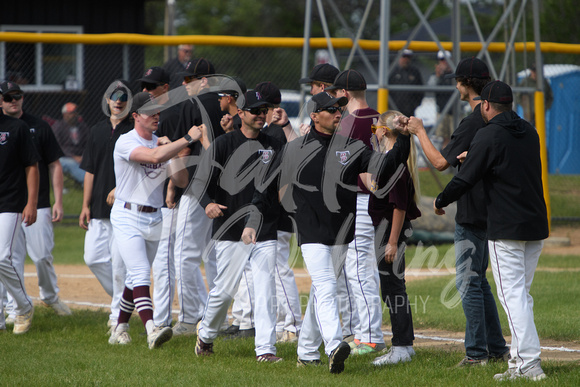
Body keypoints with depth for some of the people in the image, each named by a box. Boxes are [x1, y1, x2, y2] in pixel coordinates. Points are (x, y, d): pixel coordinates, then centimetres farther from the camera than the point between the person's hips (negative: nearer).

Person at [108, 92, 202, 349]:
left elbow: (181, 181, 3)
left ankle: (120, 329, 27)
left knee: (136, 277, 14)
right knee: (141, 274, -20)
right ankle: (151, 329, -34)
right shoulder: (126, 142, -11)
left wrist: (173, 150, -7)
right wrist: (188, 139, -26)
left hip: (154, 219, 7)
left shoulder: (162, 143, 11)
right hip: (127, 217, -7)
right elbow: (155, 157, -29)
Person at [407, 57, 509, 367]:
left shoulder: (472, 123, -18)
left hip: (472, 214, -9)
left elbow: (440, 162, -16)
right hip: (490, 211, 9)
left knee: (468, 281, -5)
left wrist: (420, 132, -6)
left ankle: (477, 352, -5)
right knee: (477, 280, 17)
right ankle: (497, 349, 18)